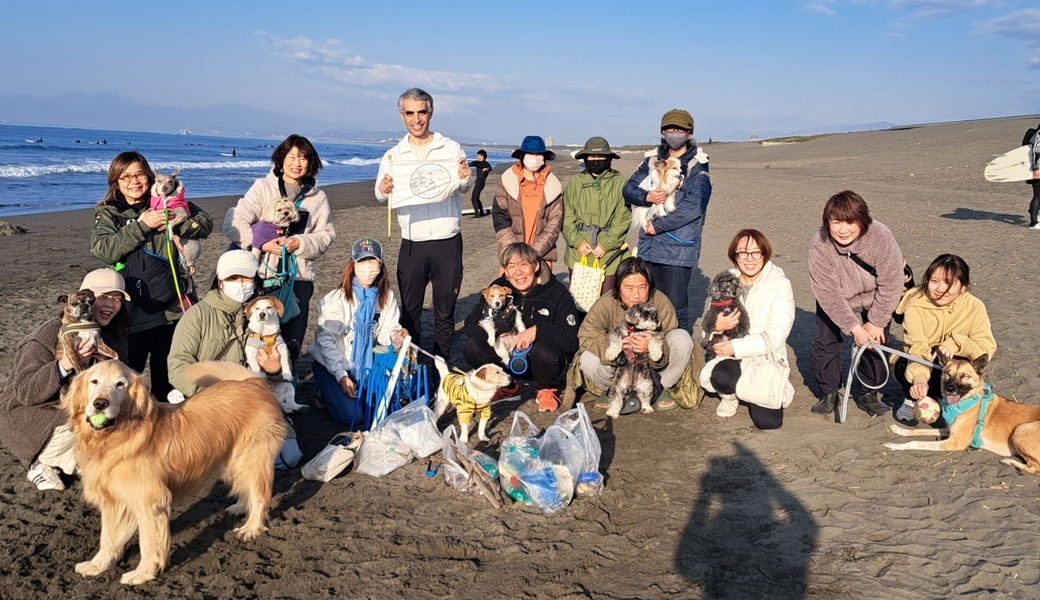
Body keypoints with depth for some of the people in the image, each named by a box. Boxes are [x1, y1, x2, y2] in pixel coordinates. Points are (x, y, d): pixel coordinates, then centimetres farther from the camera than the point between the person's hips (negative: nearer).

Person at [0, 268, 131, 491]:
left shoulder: (114, 337, -3)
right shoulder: (51, 335, -22)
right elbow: (24, 392, -25)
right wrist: (65, 364, -41)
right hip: (31, 418, -7)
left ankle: (63, 458, 1)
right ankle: (42, 462, -2)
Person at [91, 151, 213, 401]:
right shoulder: (107, 212, 3)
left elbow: (205, 223, 5)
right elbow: (102, 249, -12)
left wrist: (176, 225, -13)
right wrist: (141, 226, -16)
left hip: (170, 305, 2)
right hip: (132, 308, -1)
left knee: (167, 376, 12)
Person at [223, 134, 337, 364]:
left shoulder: (318, 197, 12)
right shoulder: (262, 187, 6)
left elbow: (326, 235, 5)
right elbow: (234, 222, -4)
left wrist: (300, 243, -13)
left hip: (298, 277, 2)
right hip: (261, 273, -2)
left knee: (291, 342, 6)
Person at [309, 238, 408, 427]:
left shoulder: (386, 296, -7)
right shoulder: (337, 299, -19)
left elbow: (385, 330, 1)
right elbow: (326, 340, -17)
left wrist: (394, 336, -25)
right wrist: (341, 376, -24)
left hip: (365, 363, 4)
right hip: (331, 364, -4)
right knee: (351, 416, -18)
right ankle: (328, 391, 12)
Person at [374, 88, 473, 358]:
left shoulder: (451, 148, 4)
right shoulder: (393, 155, 8)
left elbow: (465, 185, -4)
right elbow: (380, 193, -2)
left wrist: (465, 178, -28)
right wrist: (384, 190, -26)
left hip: (447, 242, -1)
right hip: (412, 244, 1)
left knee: (445, 313, 6)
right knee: (409, 312, 7)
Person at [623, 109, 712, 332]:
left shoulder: (697, 167, -4)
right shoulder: (652, 160, 12)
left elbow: (694, 206, -16)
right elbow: (629, 188, 8)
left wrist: (658, 225, -15)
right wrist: (646, 196, -14)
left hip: (679, 249, -5)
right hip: (649, 246, 5)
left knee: (676, 309, -3)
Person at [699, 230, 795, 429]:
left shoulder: (780, 284, -7)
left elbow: (777, 335, -14)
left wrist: (736, 347, -21)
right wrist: (717, 327, -19)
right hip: (730, 356, 1)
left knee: (768, 420, -18)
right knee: (722, 376, -35)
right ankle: (730, 395, 5)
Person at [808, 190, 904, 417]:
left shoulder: (880, 236, -32)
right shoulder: (819, 245, -31)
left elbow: (890, 284, -24)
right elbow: (829, 294, -26)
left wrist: (876, 322, -18)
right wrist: (854, 328, -27)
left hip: (874, 300, 0)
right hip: (834, 303, 0)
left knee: (875, 341, -1)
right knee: (826, 343, -3)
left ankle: (870, 394, 17)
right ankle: (828, 394, 15)